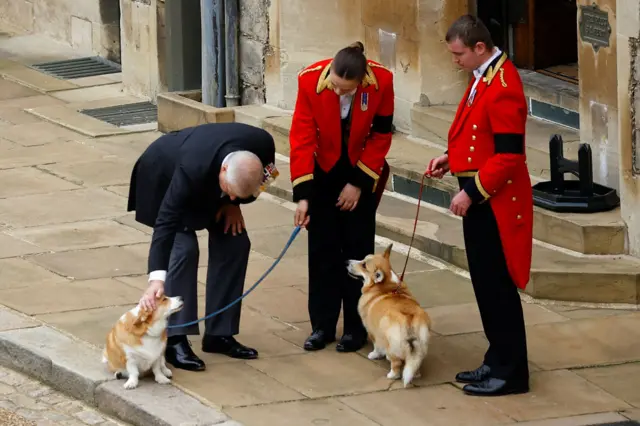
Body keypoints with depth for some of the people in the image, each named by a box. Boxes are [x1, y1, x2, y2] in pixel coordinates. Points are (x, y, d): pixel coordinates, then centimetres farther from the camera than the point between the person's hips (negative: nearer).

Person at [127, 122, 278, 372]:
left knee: (235, 243, -4)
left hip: (210, 184, 6)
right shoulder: (193, 168, -46)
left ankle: (219, 334, 6)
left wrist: (233, 203, -16)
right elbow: (166, 223, -45)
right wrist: (157, 279, -52)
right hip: (164, 176, -6)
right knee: (184, 248, -20)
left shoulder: (262, 145, -32)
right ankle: (174, 340, -15)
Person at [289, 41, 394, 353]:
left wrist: (359, 183, -12)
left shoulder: (381, 82, -25)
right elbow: (302, 138, -21)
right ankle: (322, 325, 12)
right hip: (323, 171, 0)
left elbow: (381, 135, -12)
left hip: (362, 173, 0)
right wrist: (302, 194, -23)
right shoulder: (311, 81, -26)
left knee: (358, 250, 2)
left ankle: (356, 328, 10)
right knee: (322, 250, 3)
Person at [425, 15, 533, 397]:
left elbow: (508, 155, -23)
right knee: (485, 283, 15)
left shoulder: (503, 88, -21)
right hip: (480, 199, 10)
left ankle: (510, 373, 4)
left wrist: (472, 191, -20)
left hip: (495, 203, -10)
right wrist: (452, 158, 10)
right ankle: (498, 361, 24)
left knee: (498, 286, -3)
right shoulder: (482, 77, 10)